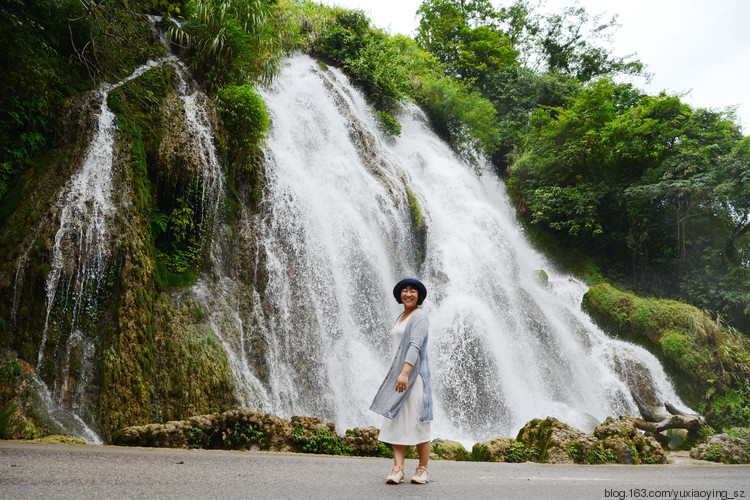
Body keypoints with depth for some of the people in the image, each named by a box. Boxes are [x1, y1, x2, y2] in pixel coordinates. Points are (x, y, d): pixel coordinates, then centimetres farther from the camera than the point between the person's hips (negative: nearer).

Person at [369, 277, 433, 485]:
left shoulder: (419, 316, -8)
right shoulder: (401, 317, 19)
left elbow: (415, 346, -21)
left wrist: (405, 372, -30)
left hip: (413, 374, -8)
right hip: (399, 373, 8)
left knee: (418, 422, -2)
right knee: (396, 421, 1)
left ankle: (423, 469, 9)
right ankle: (397, 469, 1)